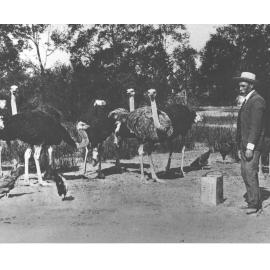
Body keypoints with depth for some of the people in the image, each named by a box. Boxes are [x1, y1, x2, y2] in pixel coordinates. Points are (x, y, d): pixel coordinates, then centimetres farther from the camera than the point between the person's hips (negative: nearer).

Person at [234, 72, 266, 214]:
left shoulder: (257, 101, -13)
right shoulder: (247, 101, 17)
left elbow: (256, 126, -19)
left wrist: (250, 147, -22)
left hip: (252, 146, -10)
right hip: (244, 145, 10)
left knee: (251, 174, -7)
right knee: (245, 174, 12)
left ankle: (255, 205, 1)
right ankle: (251, 201, 21)